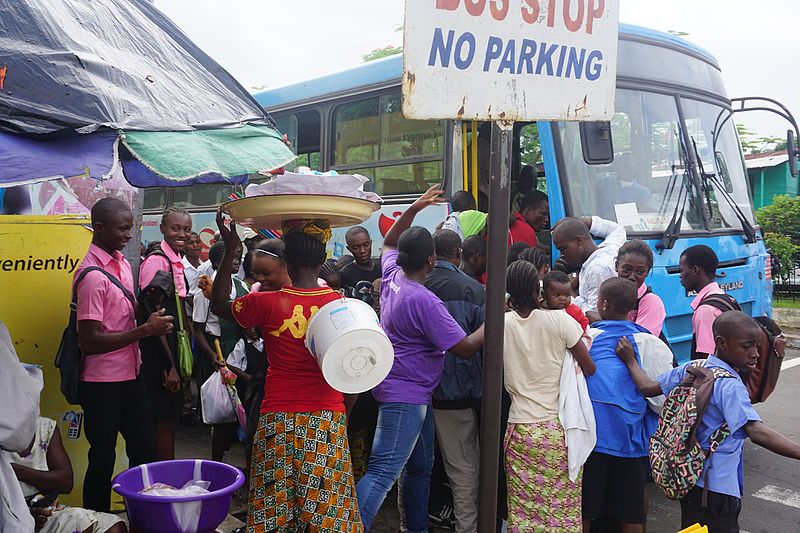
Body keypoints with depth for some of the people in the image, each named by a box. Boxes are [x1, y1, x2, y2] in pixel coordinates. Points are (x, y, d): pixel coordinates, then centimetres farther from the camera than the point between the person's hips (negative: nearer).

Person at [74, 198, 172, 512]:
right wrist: (145, 330, -21)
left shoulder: (122, 263, 8)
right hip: (102, 383, -8)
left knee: (145, 451, 16)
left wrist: (150, 317, 4)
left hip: (131, 376, 8)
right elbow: (89, 342, -22)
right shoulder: (92, 275, -19)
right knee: (103, 461, 5)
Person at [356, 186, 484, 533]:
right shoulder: (424, 301, -24)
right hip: (406, 396, -10)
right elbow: (465, 348, -20)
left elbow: (388, 243, 25)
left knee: (420, 466, 20)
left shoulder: (392, 274, 1)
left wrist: (413, 209, 19)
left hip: (415, 394, 10)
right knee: (382, 472, -10)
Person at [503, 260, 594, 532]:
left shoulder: (502, 324, -4)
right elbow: (590, 369, -5)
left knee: (523, 511, 9)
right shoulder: (559, 320, -9)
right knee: (563, 507, 11)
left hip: (520, 429, 1)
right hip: (558, 429, -1)